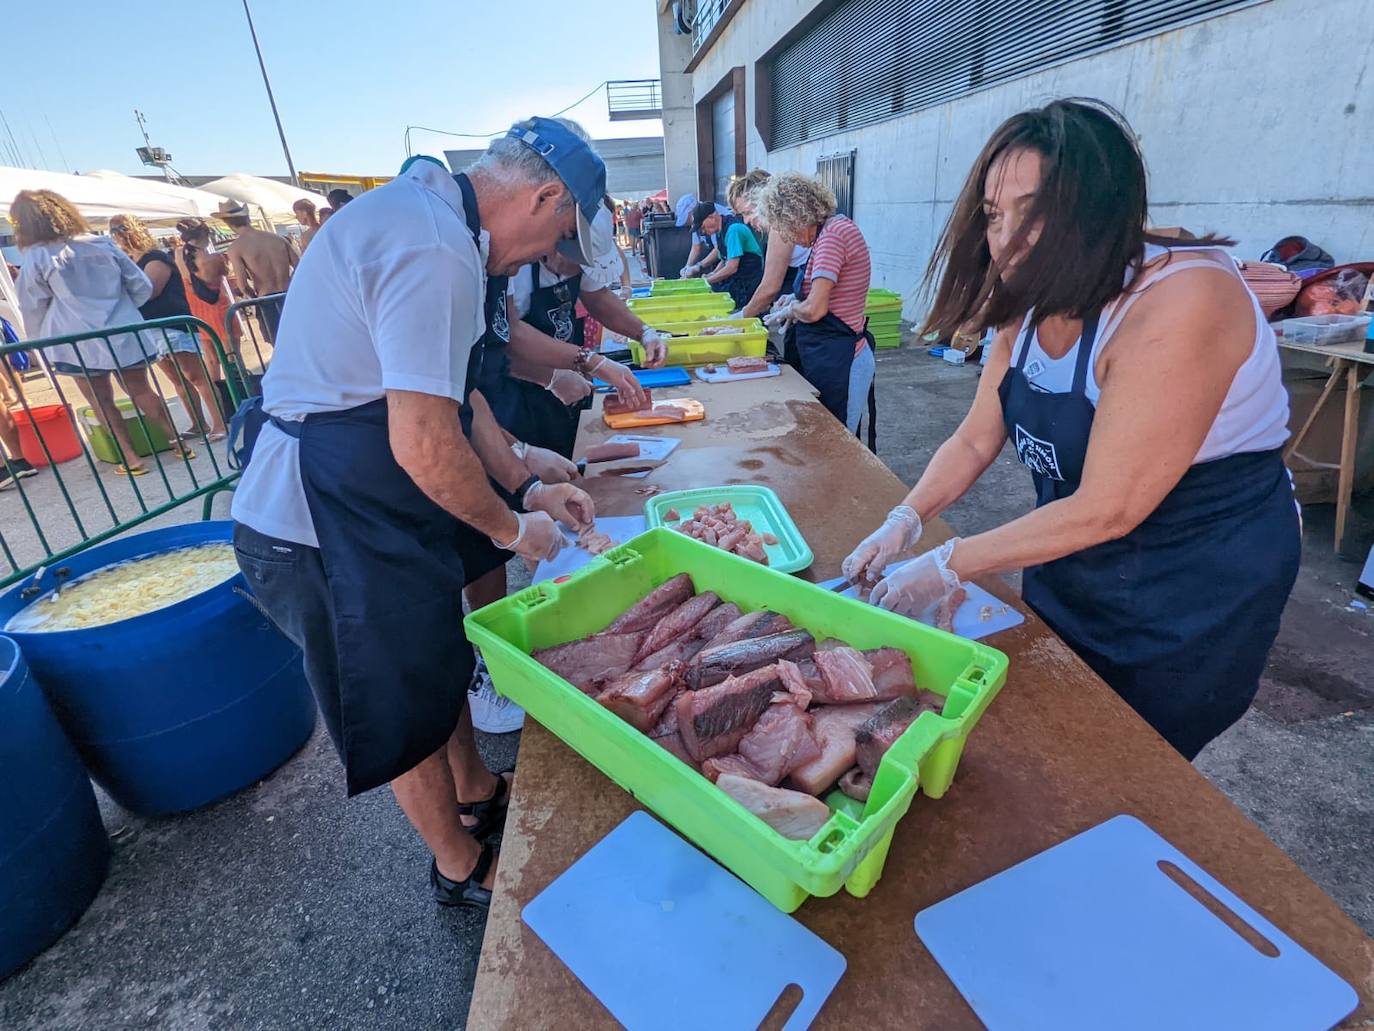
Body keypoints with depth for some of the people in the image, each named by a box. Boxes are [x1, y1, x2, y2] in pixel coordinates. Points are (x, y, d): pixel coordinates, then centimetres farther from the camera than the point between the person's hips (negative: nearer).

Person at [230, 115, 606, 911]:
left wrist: (529, 486, 11)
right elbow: (425, 444, -28)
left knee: (443, 657, 23)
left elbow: (453, 391, 13)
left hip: (358, 502, 10)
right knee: (410, 702, 9)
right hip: (328, 524, -10)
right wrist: (512, 528, -11)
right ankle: (460, 866, 36)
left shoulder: (425, 217, 10)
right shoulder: (436, 252, -25)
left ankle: (477, 794, 48)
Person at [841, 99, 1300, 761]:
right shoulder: (1031, 306, -5)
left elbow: (1106, 509, -31)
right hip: (1067, 566, 7)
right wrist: (903, 523, -16)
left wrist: (945, 568, -27)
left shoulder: (1181, 302, -30)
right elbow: (974, 441, -1)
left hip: (1195, 592, -7)